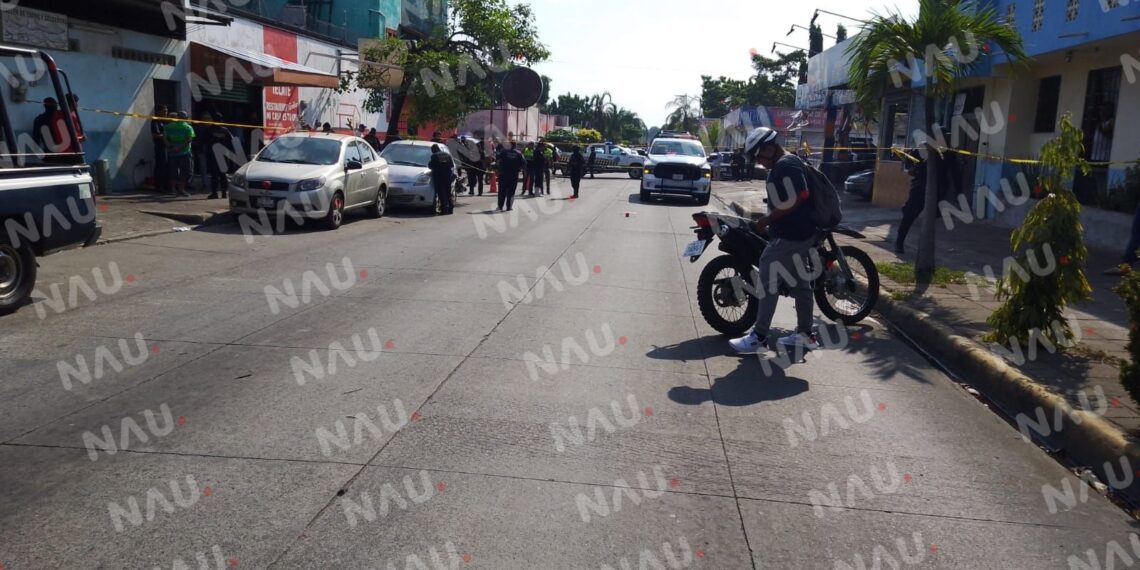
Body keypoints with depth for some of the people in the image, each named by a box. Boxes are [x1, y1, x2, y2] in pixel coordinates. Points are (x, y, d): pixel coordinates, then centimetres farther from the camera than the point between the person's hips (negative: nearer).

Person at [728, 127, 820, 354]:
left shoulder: (784, 166, -18)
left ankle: (759, 336, -2)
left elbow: (793, 201, -26)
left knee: (767, 282, -7)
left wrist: (767, 220, -19)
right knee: (800, 283, 14)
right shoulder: (790, 162, 15)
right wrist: (770, 218, 18)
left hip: (788, 236, -11)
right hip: (800, 232, 11)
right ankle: (805, 334, 22)